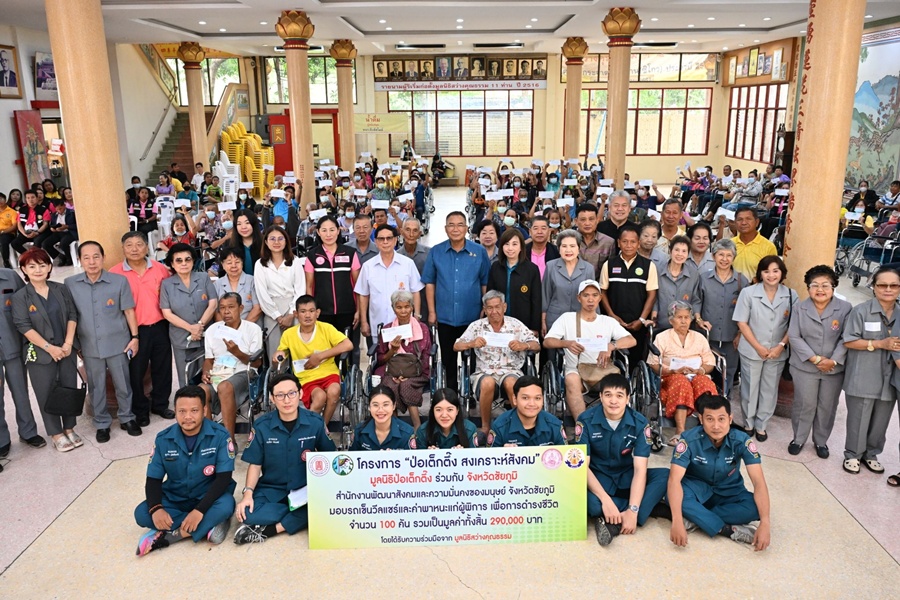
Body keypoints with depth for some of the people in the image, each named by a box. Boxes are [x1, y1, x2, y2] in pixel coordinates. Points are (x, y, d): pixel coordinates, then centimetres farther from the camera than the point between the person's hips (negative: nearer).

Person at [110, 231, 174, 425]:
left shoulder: (160, 269, 0)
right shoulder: (115, 273, -7)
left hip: (160, 326, 3)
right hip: (134, 330, -3)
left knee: (163, 367, 13)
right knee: (136, 371, 7)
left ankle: (160, 404, 32)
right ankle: (140, 410, 24)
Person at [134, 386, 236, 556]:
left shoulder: (220, 436, -17)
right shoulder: (163, 439, -7)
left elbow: (224, 478, -20)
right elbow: (153, 479, -5)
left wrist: (199, 510, -32)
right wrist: (156, 509, -26)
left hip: (208, 498, -3)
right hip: (174, 499, 4)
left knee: (225, 505, -35)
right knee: (142, 513, -23)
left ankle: (168, 536, -24)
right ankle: (208, 525, -22)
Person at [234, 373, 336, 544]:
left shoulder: (315, 422, -6)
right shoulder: (261, 425, -4)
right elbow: (255, 464, 1)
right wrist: (248, 493, -15)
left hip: (307, 489, 0)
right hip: (271, 489, 0)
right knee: (247, 514, -29)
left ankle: (269, 530, -20)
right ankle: (303, 515, -13)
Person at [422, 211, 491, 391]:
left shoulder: (479, 252, -1)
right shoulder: (436, 252, 0)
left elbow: (486, 283, 3)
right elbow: (430, 283, 2)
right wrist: (432, 312, -1)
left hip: (472, 317, -1)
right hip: (444, 317, 1)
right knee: (448, 359, 11)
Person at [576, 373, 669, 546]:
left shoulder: (640, 423, -13)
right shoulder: (586, 421, -15)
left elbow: (640, 469, -19)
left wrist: (632, 510, -31)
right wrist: (605, 500, -32)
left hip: (627, 479, 2)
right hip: (597, 479, -2)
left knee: (666, 475, -25)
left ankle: (613, 523, -33)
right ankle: (647, 509, -30)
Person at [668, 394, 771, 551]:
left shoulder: (742, 441, -23)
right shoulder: (689, 440, -27)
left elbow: (758, 482, -28)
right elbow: (674, 480, -35)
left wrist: (765, 523, -40)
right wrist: (677, 522, -47)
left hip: (729, 492, 2)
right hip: (698, 488, -2)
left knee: (755, 507, -30)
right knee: (672, 495, -35)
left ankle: (695, 518, -23)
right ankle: (730, 530, -28)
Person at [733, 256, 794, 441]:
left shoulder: (791, 295, -3)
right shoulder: (748, 293, -9)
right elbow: (742, 322, -8)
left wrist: (781, 346, -11)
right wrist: (758, 347, -11)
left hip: (777, 353, 2)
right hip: (752, 351, -2)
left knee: (769, 390, 11)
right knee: (749, 388, 10)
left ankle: (761, 425, 27)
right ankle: (748, 424, 27)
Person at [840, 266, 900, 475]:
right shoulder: (861, 311, -9)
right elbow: (848, 341, -12)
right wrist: (880, 344, -18)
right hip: (863, 378, -4)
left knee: (880, 421, 14)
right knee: (858, 419, 6)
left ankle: (871, 454, 32)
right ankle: (853, 454, 23)